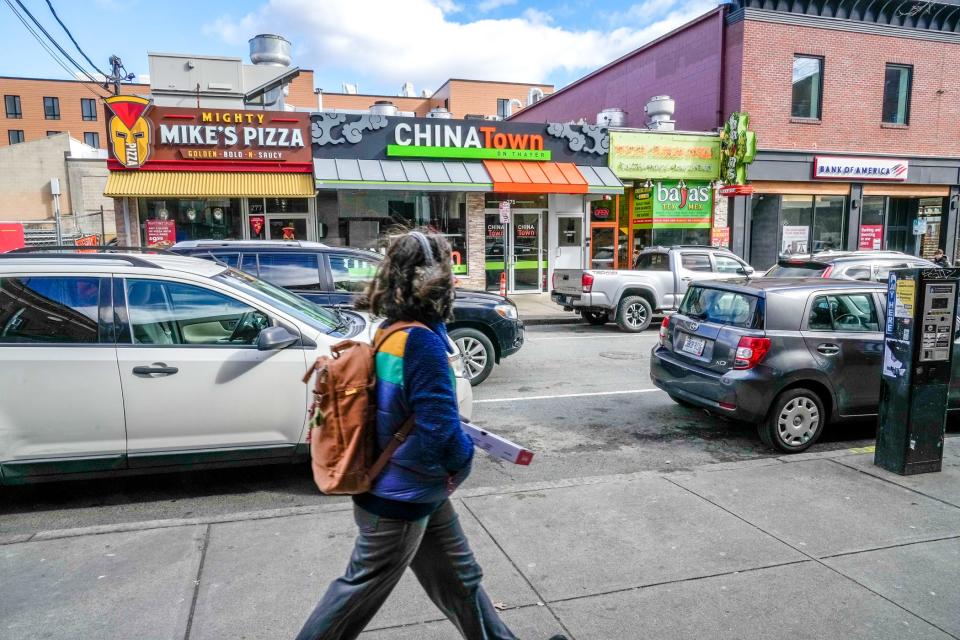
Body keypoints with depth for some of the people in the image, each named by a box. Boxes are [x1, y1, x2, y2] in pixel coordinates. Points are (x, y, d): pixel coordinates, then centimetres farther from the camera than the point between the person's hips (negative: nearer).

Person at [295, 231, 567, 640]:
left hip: (421, 492, 8)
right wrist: (463, 461, -8)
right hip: (400, 501, -8)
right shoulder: (422, 340, -28)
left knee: (460, 579, 21)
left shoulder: (392, 330, 0)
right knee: (360, 591, 15)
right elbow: (440, 428, -29)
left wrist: (457, 441, 7)